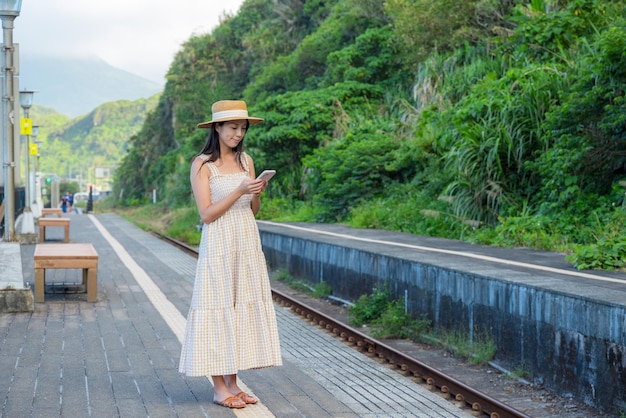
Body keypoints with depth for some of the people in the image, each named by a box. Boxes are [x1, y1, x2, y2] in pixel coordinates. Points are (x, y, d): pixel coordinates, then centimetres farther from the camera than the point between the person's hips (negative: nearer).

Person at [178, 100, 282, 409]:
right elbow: (207, 213, -12)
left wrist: (258, 192, -8)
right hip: (219, 245, -6)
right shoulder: (202, 164, -6)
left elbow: (254, 210, 13)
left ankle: (233, 383, 15)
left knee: (244, 307, 6)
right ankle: (219, 388, 5)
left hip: (248, 243, 6)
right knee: (218, 309, -2)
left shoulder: (246, 160, 11)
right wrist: (240, 191, -19)